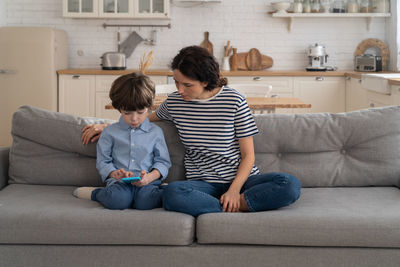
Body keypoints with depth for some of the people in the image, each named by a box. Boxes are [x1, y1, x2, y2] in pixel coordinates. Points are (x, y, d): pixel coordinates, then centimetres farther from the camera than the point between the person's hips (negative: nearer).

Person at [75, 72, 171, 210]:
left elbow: (163, 162, 10)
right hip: (119, 182, 1)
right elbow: (103, 161, 12)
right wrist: (114, 173, -12)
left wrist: (150, 177, -12)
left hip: (147, 182, -1)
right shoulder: (110, 132, 12)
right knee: (116, 198, -35)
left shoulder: (155, 132, 12)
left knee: (146, 201, -37)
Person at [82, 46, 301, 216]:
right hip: (203, 184, 1)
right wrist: (106, 127, 20)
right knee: (172, 194, -36)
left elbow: (248, 155, -3)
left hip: (240, 179, -1)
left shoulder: (234, 101, -6)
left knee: (290, 185, -30)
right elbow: (150, 118, 28)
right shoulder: (174, 102, 4)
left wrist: (234, 190, -19)